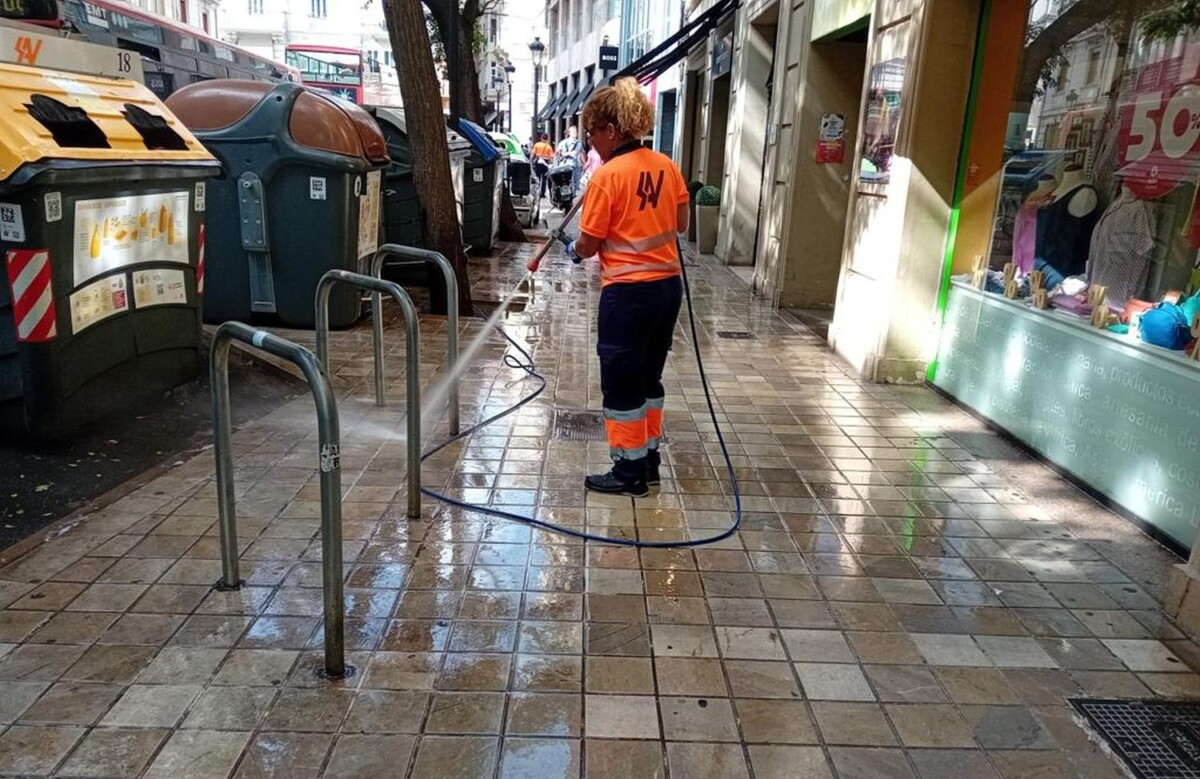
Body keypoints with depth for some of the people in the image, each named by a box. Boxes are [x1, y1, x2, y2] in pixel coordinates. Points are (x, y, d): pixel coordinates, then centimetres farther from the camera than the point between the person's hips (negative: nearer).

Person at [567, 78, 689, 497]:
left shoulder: (607, 176, -13)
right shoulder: (665, 165, 6)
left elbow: (588, 245, -9)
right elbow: (681, 224, 13)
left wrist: (573, 249, 12)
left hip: (629, 291, -7)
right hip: (668, 285, 7)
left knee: (621, 382, 5)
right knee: (648, 377, 18)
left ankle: (629, 472, 13)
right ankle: (649, 459, 29)